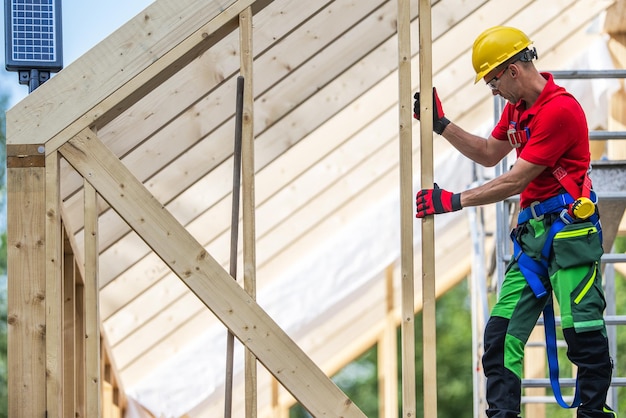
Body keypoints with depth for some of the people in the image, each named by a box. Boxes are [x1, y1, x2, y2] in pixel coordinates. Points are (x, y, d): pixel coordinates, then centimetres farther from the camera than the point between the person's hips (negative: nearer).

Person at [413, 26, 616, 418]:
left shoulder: (560, 109, -17)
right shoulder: (517, 107, 14)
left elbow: (515, 181, -18)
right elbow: (489, 154, 28)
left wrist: (454, 201, -14)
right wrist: (442, 125, 18)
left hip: (569, 228, -9)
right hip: (532, 231, 10)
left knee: (583, 330, -9)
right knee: (502, 331, 2)